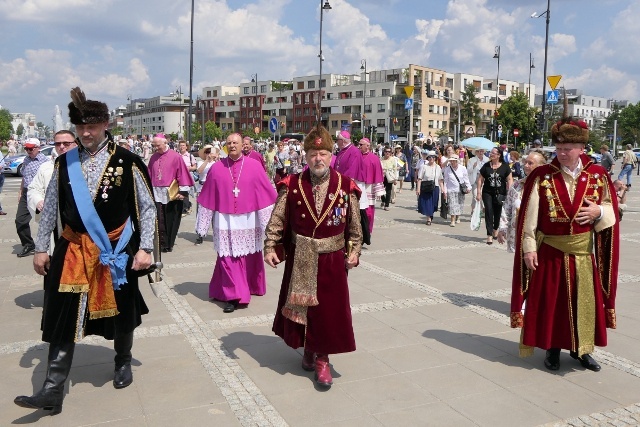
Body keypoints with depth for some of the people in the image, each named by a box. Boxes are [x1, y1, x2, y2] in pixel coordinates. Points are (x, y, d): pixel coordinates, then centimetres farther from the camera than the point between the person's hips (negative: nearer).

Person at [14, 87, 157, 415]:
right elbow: (50, 209, 8)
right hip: (72, 252, 2)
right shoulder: (65, 163, 2)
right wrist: (41, 248, 7)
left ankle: (123, 362, 40)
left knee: (121, 312, 14)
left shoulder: (127, 162, -8)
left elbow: (147, 208, -4)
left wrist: (145, 248, -9)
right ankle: (53, 391, 9)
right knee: (63, 317, 1)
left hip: (116, 252, -2)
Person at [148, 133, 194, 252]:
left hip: (171, 194, -3)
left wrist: (182, 191, -8)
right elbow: (149, 176, 14)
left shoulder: (175, 157, -4)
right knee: (159, 221, -1)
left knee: (170, 221, 6)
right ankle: (162, 244, 8)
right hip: (156, 193, 3)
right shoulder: (153, 157, 8)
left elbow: (182, 174, -5)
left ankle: (169, 244, 18)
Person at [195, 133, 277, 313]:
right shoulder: (217, 168, 0)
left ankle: (251, 287, 33)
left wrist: (271, 219, -3)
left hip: (249, 220, 0)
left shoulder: (255, 166, -3)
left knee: (249, 257, 12)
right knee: (228, 258, -2)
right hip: (225, 221, 0)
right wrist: (203, 223, 6)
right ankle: (233, 296, 1)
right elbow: (207, 197, 5)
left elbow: (266, 193, -1)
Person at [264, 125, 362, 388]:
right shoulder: (292, 185, -4)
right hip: (300, 259, 1)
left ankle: (322, 358, 20)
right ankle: (308, 349, 36)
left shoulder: (345, 186, -4)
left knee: (329, 308, 4)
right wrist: (270, 248, -7)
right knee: (301, 304, 13)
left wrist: (354, 250, 1)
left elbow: (354, 224, 4)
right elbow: (277, 220, -1)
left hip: (331, 260, -1)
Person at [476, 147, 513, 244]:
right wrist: (479, 193, -2)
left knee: (498, 212, 11)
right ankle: (489, 235, -6)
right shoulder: (486, 166, 1)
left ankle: (495, 229, 38)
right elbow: (480, 180, 3)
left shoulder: (505, 167, -1)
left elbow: (509, 180, -2)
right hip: (487, 193, 0)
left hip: (500, 194, 0)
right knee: (488, 211, -8)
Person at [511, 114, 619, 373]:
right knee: (551, 300, 7)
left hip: (583, 252, 3)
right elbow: (528, 217, -8)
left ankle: (580, 349, 31)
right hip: (549, 252, -2)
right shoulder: (541, 176, -9)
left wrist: (599, 212, -15)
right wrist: (529, 248, -11)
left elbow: (612, 210, 7)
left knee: (584, 301, 12)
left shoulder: (597, 175, -2)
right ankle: (552, 349, 24)